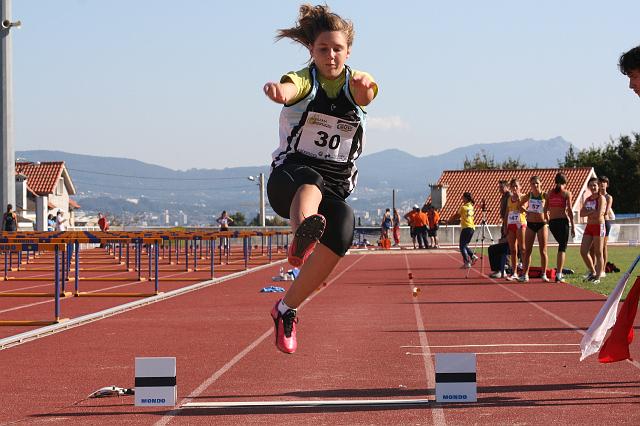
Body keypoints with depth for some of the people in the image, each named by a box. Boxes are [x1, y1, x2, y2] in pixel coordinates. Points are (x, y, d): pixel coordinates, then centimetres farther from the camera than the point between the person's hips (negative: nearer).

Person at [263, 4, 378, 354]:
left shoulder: (354, 83, 6)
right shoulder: (304, 80, -2)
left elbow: (365, 91, -20)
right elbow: (289, 89, -28)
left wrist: (364, 86, -46)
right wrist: (278, 90, -54)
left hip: (335, 189, 3)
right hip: (287, 180, -3)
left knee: (342, 228, -28)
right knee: (310, 180, -38)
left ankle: (287, 308, -12)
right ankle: (302, 235, -74)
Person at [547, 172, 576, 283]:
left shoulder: (549, 193, 9)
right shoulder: (566, 193, -2)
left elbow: (546, 208, 5)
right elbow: (570, 211, -8)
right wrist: (573, 226, -5)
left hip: (552, 221, 4)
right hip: (562, 221, -4)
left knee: (561, 245, 23)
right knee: (562, 248, -1)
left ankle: (559, 271, 21)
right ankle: (559, 275, -9)